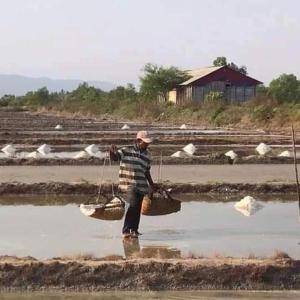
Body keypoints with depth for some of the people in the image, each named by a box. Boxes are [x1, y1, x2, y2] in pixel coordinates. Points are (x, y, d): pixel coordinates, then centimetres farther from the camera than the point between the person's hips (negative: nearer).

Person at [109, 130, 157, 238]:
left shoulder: (147, 155, 12)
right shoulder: (126, 151, -2)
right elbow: (114, 157, -8)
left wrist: (152, 185, 23)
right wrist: (112, 151, -30)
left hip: (141, 186, 6)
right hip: (129, 184, -6)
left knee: (138, 208, 8)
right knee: (133, 204, -21)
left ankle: (134, 230, 22)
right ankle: (126, 230, -17)